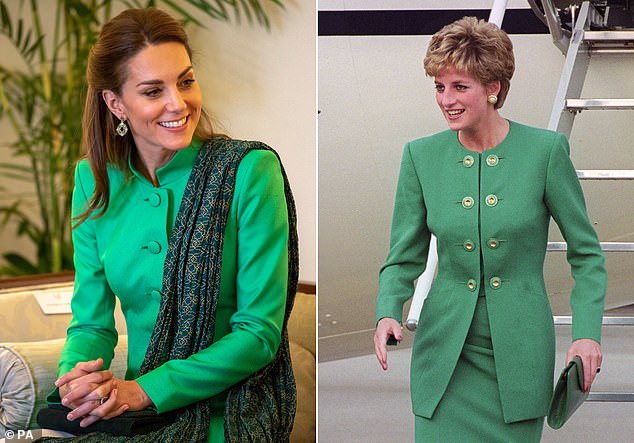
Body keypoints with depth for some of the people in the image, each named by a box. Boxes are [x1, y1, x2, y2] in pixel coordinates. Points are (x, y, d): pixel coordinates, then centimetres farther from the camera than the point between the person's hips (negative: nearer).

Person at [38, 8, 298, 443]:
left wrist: (142, 391, -20)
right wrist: (75, 379, -16)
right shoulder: (94, 181, 5)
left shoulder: (250, 170, -10)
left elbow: (260, 331, -12)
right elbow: (92, 321, 7)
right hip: (136, 405, 4)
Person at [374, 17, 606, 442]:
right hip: (446, 349, 1)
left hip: (520, 349, -1)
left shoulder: (545, 150, -7)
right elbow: (404, 258, 5)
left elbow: (587, 253, 0)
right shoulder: (421, 156, -1)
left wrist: (587, 332, -12)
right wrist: (388, 313, -14)